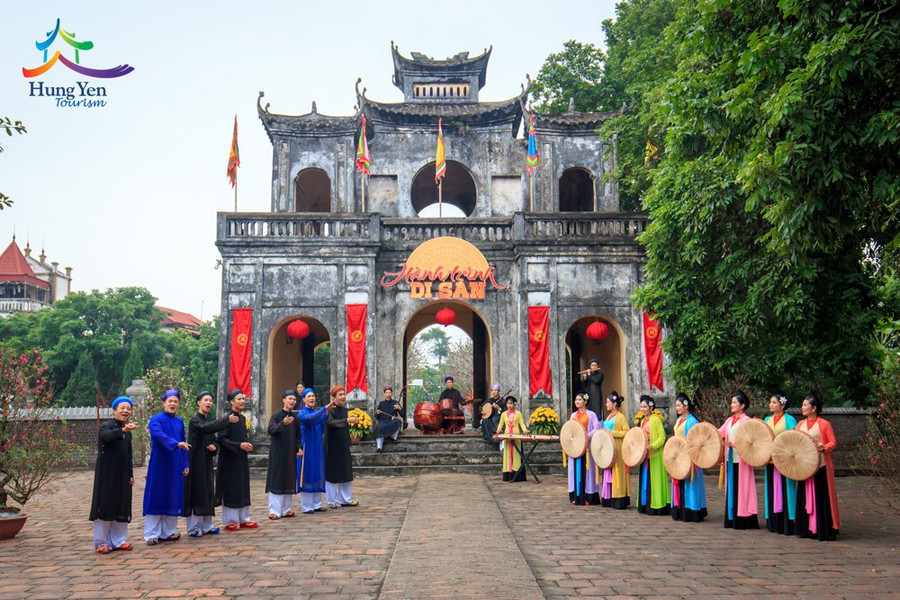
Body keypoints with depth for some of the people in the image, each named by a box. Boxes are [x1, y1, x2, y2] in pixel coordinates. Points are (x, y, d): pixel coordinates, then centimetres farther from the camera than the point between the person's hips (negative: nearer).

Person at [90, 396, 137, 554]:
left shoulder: (127, 431, 12)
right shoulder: (106, 426, -9)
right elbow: (107, 436, -35)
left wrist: (131, 474, 12)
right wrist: (123, 430, -55)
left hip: (122, 475, 6)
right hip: (107, 474, -6)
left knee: (121, 507, 8)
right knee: (106, 505, -3)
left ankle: (119, 540, 16)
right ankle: (102, 542, 5)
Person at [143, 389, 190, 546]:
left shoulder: (179, 422, 12)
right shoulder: (156, 420, -5)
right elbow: (158, 434, -25)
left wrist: (186, 464, 9)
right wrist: (176, 443, -39)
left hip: (175, 465, 5)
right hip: (159, 464, -5)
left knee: (173, 497, 7)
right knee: (157, 497, -3)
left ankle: (169, 531, 16)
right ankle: (152, 534, 4)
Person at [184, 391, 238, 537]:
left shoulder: (210, 420, 13)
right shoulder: (195, 420, -11)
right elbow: (205, 428, -32)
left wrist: (214, 448, -5)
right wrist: (227, 419, -40)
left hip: (206, 462, 8)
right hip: (195, 462, -7)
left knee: (207, 493, 9)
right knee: (195, 493, -4)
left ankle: (206, 526, 17)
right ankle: (193, 528, 4)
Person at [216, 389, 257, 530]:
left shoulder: (243, 418, 12)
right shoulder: (227, 418, -12)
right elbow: (221, 439, -17)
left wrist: (248, 444, 5)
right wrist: (239, 445, -23)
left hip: (242, 459, 8)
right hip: (230, 460, -8)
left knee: (243, 489, 11)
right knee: (230, 490, -1)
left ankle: (243, 519, 19)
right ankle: (230, 521, 9)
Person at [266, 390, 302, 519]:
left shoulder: (295, 418, 10)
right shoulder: (276, 416, -6)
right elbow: (270, 430, -22)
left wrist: (298, 448, 1)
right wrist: (283, 424, -38)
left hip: (290, 454, 5)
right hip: (277, 453, -5)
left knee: (289, 481, 7)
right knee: (276, 480, -6)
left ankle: (286, 509, 14)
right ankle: (274, 511, -3)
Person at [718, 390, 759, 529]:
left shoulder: (746, 420, -7)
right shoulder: (729, 420, 15)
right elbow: (719, 433, 13)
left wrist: (734, 444, -25)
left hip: (741, 459, -7)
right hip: (730, 458, 7)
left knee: (741, 488, -5)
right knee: (731, 487, 9)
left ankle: (743, 520, -1)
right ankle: (731, 518, 14)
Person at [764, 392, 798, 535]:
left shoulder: (789, 420, -4)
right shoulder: (767, 420, 14)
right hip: (770, 460, 6)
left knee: (785, 491, -5)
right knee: (772, 491, 8)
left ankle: (787, 524, -1)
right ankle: (774, 523, 14)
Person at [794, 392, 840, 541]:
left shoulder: (824, 424, -5)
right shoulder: (800, 424, 12)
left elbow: (833, 442, -6)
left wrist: (823, 448, -23)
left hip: (820, 466, -6)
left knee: (822, 497, -4)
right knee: (804, 497, 8)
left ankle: (825, 530, 3)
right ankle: (806, 528, 15)